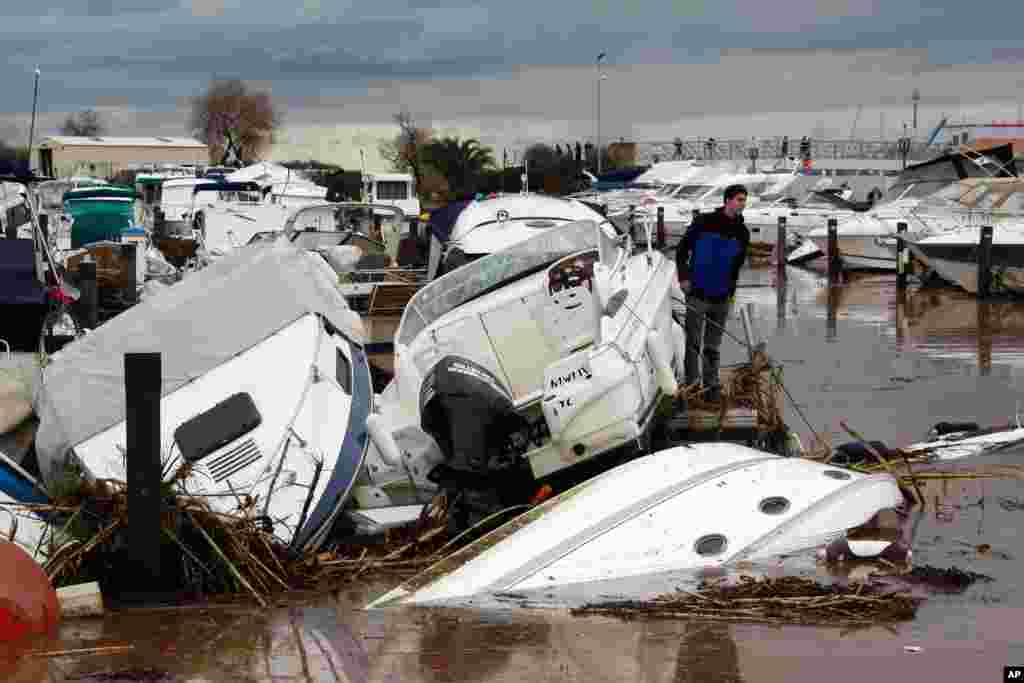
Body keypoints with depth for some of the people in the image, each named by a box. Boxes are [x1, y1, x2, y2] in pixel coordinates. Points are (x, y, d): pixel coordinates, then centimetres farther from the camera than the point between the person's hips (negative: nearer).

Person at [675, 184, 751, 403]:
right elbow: (682, 249, 0)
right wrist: (683, 276, -9)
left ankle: (711, 386, 18)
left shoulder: (742, 233, 5)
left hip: (722, 297, 4)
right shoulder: (704, 222, -7)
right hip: (698, 294, -4)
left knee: (713, 346, 11)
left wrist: (731, 291, 14)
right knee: (693, 343, -2)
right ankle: (691, 384, 5)